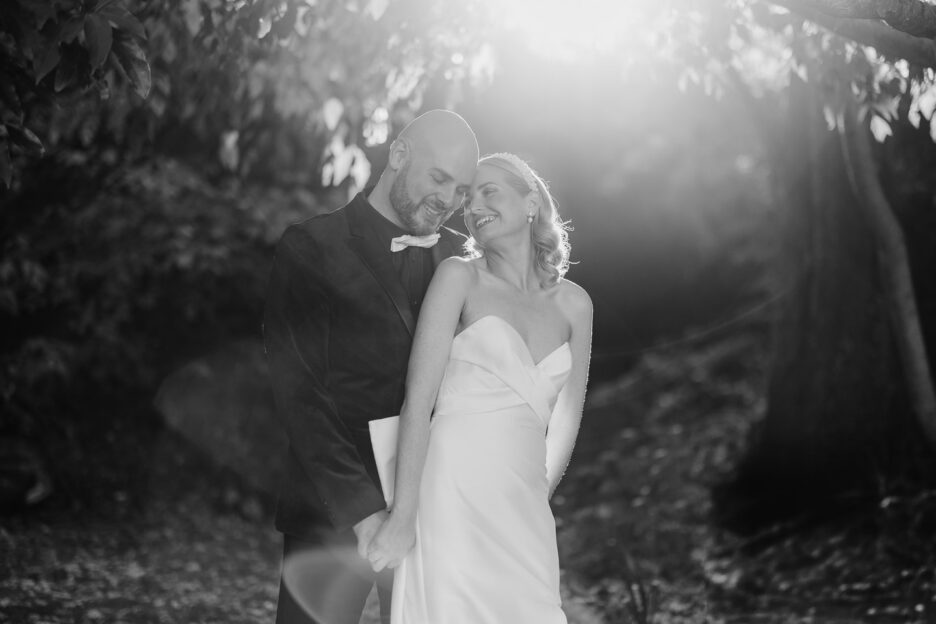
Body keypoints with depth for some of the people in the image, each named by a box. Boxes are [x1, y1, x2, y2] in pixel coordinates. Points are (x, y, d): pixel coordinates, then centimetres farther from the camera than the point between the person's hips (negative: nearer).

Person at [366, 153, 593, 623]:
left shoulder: (573, 304, 11)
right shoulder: (460, 276, 1)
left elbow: (563, 424, 13)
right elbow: (419, 395, -7)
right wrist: (403, 515, -13)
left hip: (526, 510, 4)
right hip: (454, 493, -4)